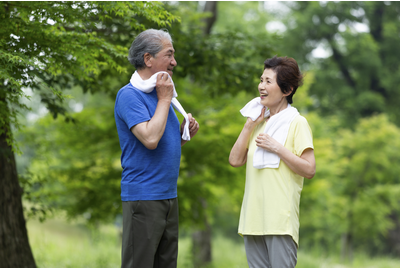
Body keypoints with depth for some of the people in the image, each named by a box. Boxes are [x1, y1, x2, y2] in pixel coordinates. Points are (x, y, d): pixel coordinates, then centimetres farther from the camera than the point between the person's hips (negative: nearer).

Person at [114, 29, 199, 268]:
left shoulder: (161, 93, 16)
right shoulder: (129, 95, -11)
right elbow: (150, 139, -25)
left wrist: (185, 133, 4)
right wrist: (165, 99, -14)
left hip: (169, 195, 9)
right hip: (142, 196, -9)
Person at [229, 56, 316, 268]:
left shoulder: (296, 123, -3)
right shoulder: (259, 122, 18)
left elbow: (309, 169, -11)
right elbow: (235, 160, 8)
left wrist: (276, 147, -14)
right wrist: (250, 125, 4)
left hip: (280, 220, -7)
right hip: (253, 218, 7)